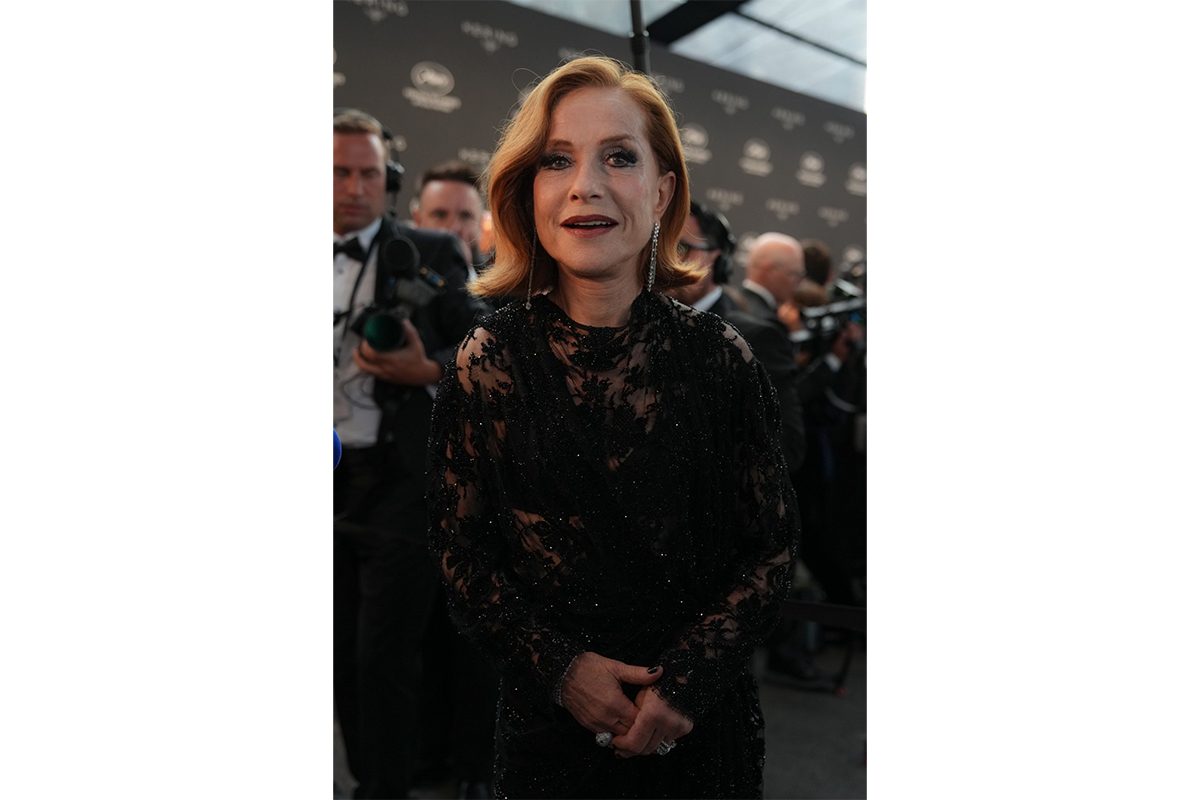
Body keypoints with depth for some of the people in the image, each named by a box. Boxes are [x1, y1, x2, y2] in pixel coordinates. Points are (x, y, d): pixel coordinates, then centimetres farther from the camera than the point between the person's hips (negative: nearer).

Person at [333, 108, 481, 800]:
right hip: (331, 482, 5)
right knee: (346, 657, 16)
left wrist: (428, 370, -19)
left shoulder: (433, 254, -1)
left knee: (384, 658, -2)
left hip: (401, 483, -5)